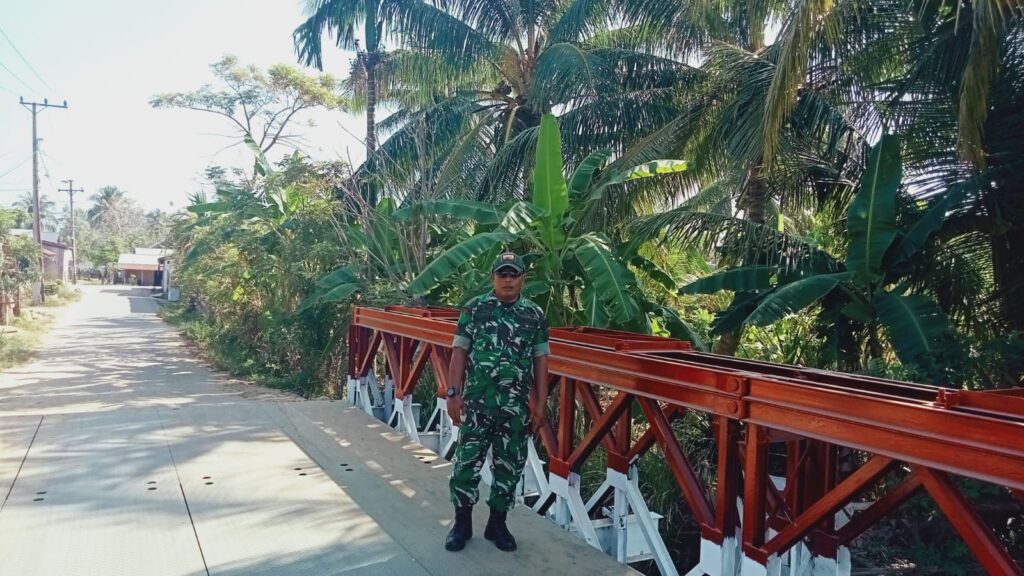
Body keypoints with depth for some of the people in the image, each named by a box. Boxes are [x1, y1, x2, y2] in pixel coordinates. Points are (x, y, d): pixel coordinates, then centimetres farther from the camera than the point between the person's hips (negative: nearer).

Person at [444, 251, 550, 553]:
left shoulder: (535, 315, 4)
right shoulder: (474, 309, 0)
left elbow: (540, 361, 6)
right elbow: (459, 352, -1)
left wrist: (541, 403, 2)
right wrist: (453, 393, -8)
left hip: (516, 406, 2)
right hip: (477, 402, -1)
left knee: (509, 466, 10)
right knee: (467, 462, 4)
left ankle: (497, 524, 26)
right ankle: (462, 523, 21)